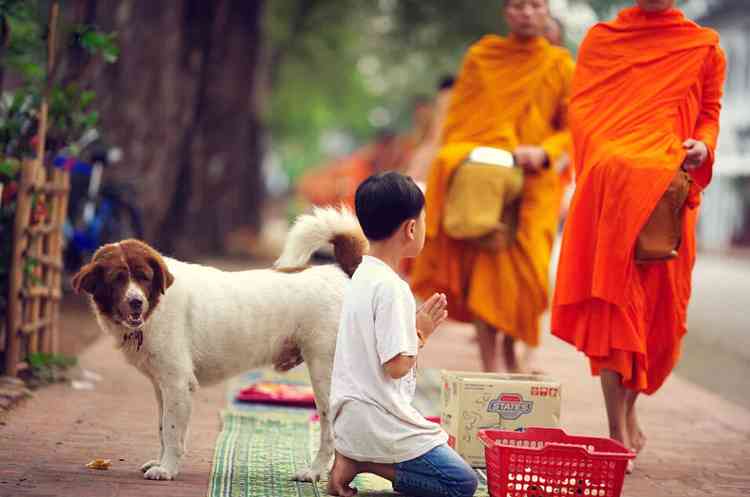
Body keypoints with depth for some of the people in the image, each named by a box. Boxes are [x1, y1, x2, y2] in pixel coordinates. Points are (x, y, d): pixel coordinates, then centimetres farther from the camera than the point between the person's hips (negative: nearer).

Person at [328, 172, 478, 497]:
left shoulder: (362, 276, 10)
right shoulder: (390, 288, -19)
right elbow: (396, 366, -20)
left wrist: (416, 327, 12)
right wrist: (421, 333, -5)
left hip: (350, 418, 9)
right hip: (378, 421, -9)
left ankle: (352, 456, 6)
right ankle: (363, 463, -8)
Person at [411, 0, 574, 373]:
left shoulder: (560, 66, 7)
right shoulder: (480, 57, 11)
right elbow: (456, 119, 12)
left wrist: (543, 152, -15)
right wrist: (458, 159, -2)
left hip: (532, 184, 0)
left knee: (520, 270, -7)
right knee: (484, 269, -9)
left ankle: (510, 350, 18)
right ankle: (488, 367, -8)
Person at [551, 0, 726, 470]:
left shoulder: (704, 47, 10)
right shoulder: (601, 39, 12)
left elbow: (710, 112, 13)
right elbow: (581, 108, 8)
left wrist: (701, 145, -8)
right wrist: (606, 155, -10)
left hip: (669, 188, 1)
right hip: (610, 185, -1)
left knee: (657, 304, 3)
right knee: (612, 299, -7)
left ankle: (629, 410, 24)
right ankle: (618, 431, -7)